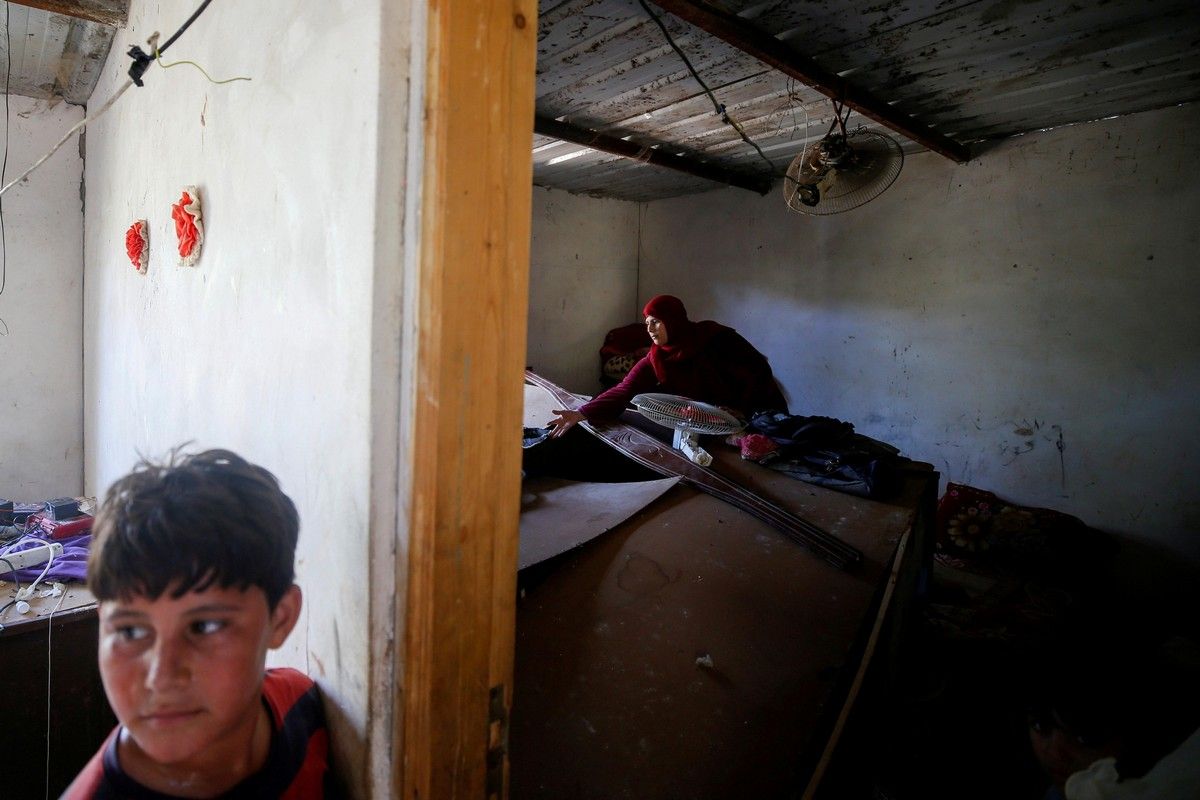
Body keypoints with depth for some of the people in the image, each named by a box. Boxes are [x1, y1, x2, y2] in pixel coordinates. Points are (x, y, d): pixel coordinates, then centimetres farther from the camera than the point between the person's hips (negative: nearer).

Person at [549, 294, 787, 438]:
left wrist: (744, 411, -22)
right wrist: (581, 413, -31)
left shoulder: (715, 337, -16)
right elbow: (624, 391, -18)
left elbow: (759, 369, -13)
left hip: (760, 411, -4)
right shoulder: (655, 359, -7)